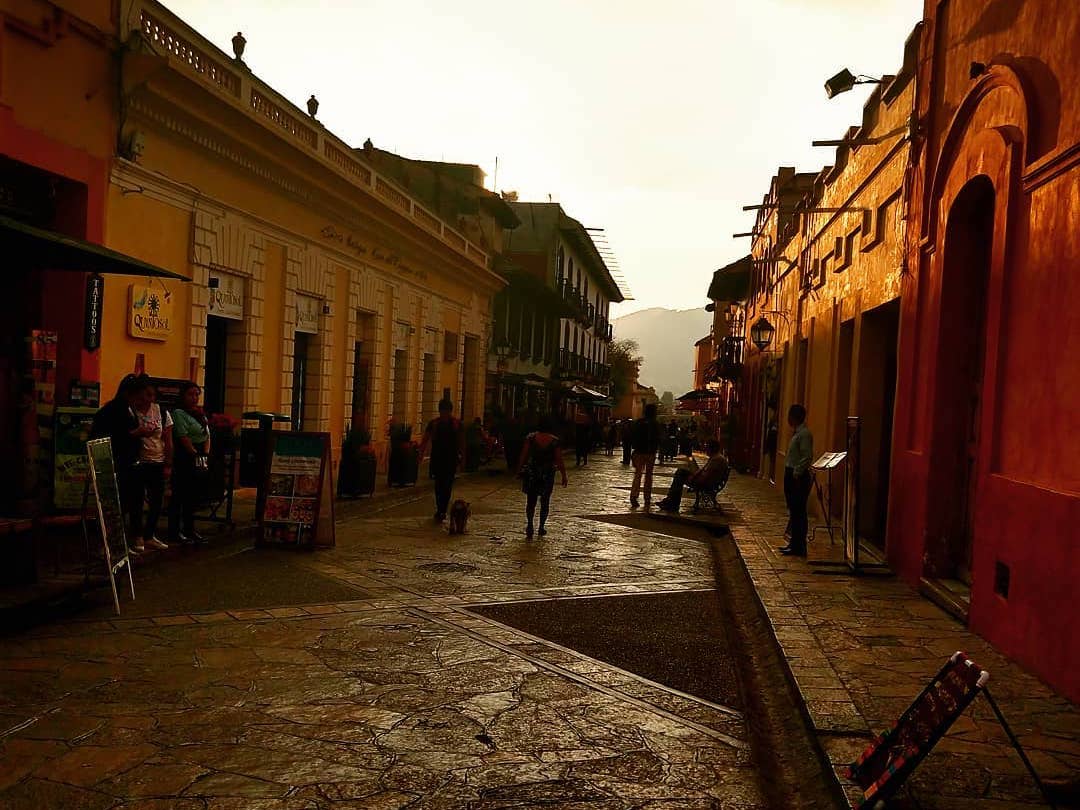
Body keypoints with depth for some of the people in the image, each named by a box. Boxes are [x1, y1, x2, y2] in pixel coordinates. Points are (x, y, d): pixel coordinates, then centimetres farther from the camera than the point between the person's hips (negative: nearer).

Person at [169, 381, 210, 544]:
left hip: (199, 460, 8)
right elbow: (183, 437, -15)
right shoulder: (178, 413, -8)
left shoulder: (200, 413, 17)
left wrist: (205, 453, -1)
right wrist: (195, 454, -12)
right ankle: (175, 531, 2)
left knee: (193, 495, 12)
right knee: (179, 496, -3)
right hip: (184, 459, -8)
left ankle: (189, 529, 20)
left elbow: (207, 434, 13)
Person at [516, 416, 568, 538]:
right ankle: (541, 528, 15)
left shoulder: (530, 438, -6)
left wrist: (519, 469, 6)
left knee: (531, 501, 10)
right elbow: (559, 460, -6)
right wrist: (564, 475, 2)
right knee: (545, 501, 12)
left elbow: (523, 455, -4)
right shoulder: (554, 441, -7)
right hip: (548, 474, 0)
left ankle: (530, 525, -3)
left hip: (531, 473, 0)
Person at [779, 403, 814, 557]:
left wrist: (797, 474, -21)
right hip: (791, 475, 10)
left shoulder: (804, 434, -16)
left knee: (798, 512, -5)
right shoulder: (797, 432, 16)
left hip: (798, 477, -10)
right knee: (794, 511, 15)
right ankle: (794, 543, 23)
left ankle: (799, 547, -1)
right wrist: (791, 474, 16)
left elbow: (807, 457, -22)